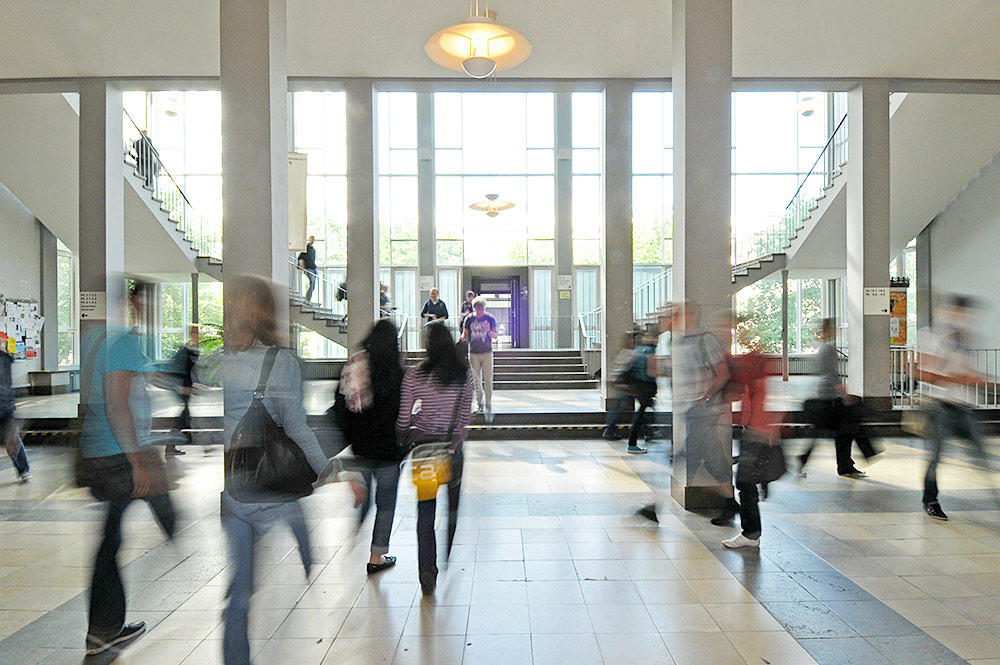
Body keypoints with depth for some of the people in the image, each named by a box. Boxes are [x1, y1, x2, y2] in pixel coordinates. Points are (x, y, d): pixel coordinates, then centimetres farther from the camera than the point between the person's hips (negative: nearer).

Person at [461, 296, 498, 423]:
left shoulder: (490, 318, -1)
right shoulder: (469, 319, 1)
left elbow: (495, 336, 1)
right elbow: (465, 334, 9)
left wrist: (488, 331, -20)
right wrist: (462, 338, -14)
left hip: (487, 353, -2)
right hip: (473, 353, 2)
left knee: (488, 380, -8)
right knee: (476, 380, 9)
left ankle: (489, 407, -6)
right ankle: (479, 404, 24)